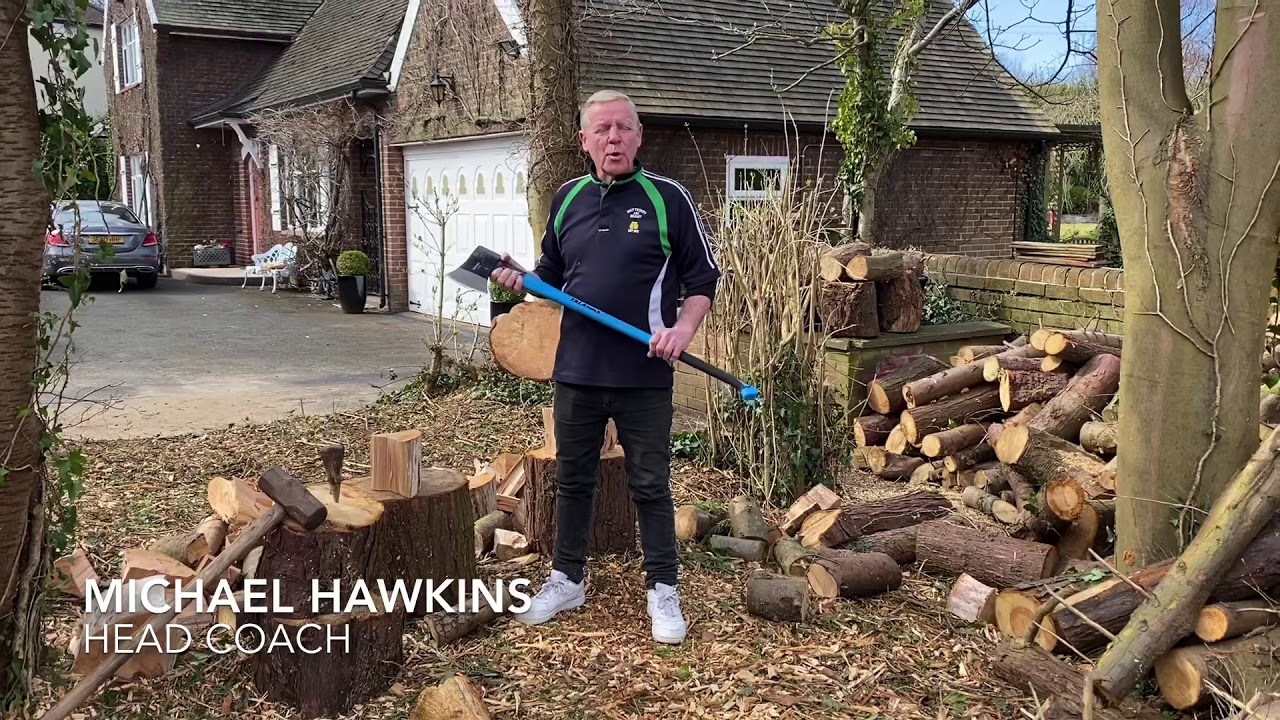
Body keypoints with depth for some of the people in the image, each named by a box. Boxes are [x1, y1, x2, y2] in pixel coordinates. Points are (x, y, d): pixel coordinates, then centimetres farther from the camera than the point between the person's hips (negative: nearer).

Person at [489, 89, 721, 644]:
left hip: (644, 375, -4)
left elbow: (703, 278, -2)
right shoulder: (568, 199, 9)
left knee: (650, 485, 6)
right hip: (576, 370, 4)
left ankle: (663, 591, 20)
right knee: (572, 479, 15)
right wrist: (523, 280, -1)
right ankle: (567, 580, 31)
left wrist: (684, 329, -18)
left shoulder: (668, 198, -4)